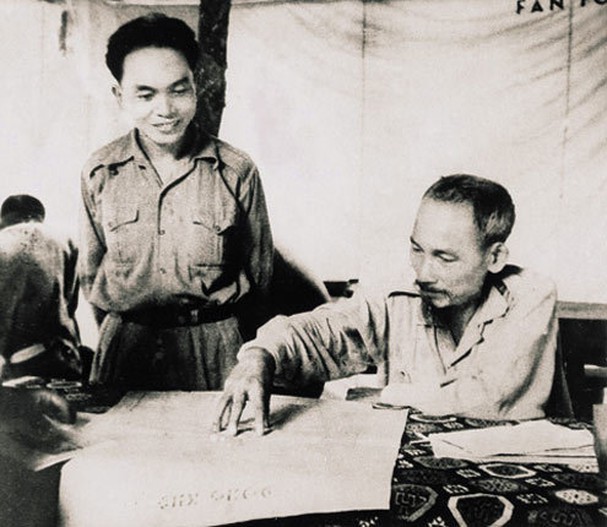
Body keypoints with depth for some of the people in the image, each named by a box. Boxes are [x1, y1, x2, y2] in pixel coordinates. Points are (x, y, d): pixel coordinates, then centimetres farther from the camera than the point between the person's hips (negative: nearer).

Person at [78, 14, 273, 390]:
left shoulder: (237, 172, -9)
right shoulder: (100, 173, -3)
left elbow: (259, 274, 1)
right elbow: (91, 271, 10)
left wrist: (211, 321, 4)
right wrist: (119, 325, 9)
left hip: (213, 352, -1)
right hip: (123, 351, 2)